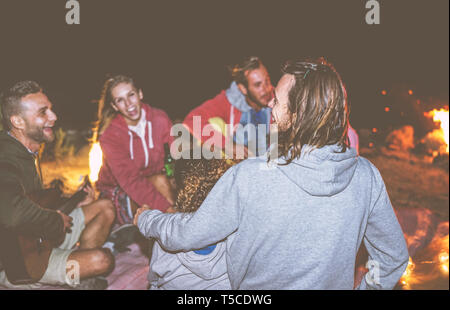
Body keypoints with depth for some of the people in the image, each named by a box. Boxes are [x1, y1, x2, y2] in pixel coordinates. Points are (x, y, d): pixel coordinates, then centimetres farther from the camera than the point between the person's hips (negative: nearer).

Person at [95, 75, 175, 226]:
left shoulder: (160, 118, -9)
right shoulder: (109, 135, -21)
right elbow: (129, 180, -31)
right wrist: (166, 208, -41)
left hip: (151, 182, 4)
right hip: (118, 193, -4)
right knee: (160, 181, -31)